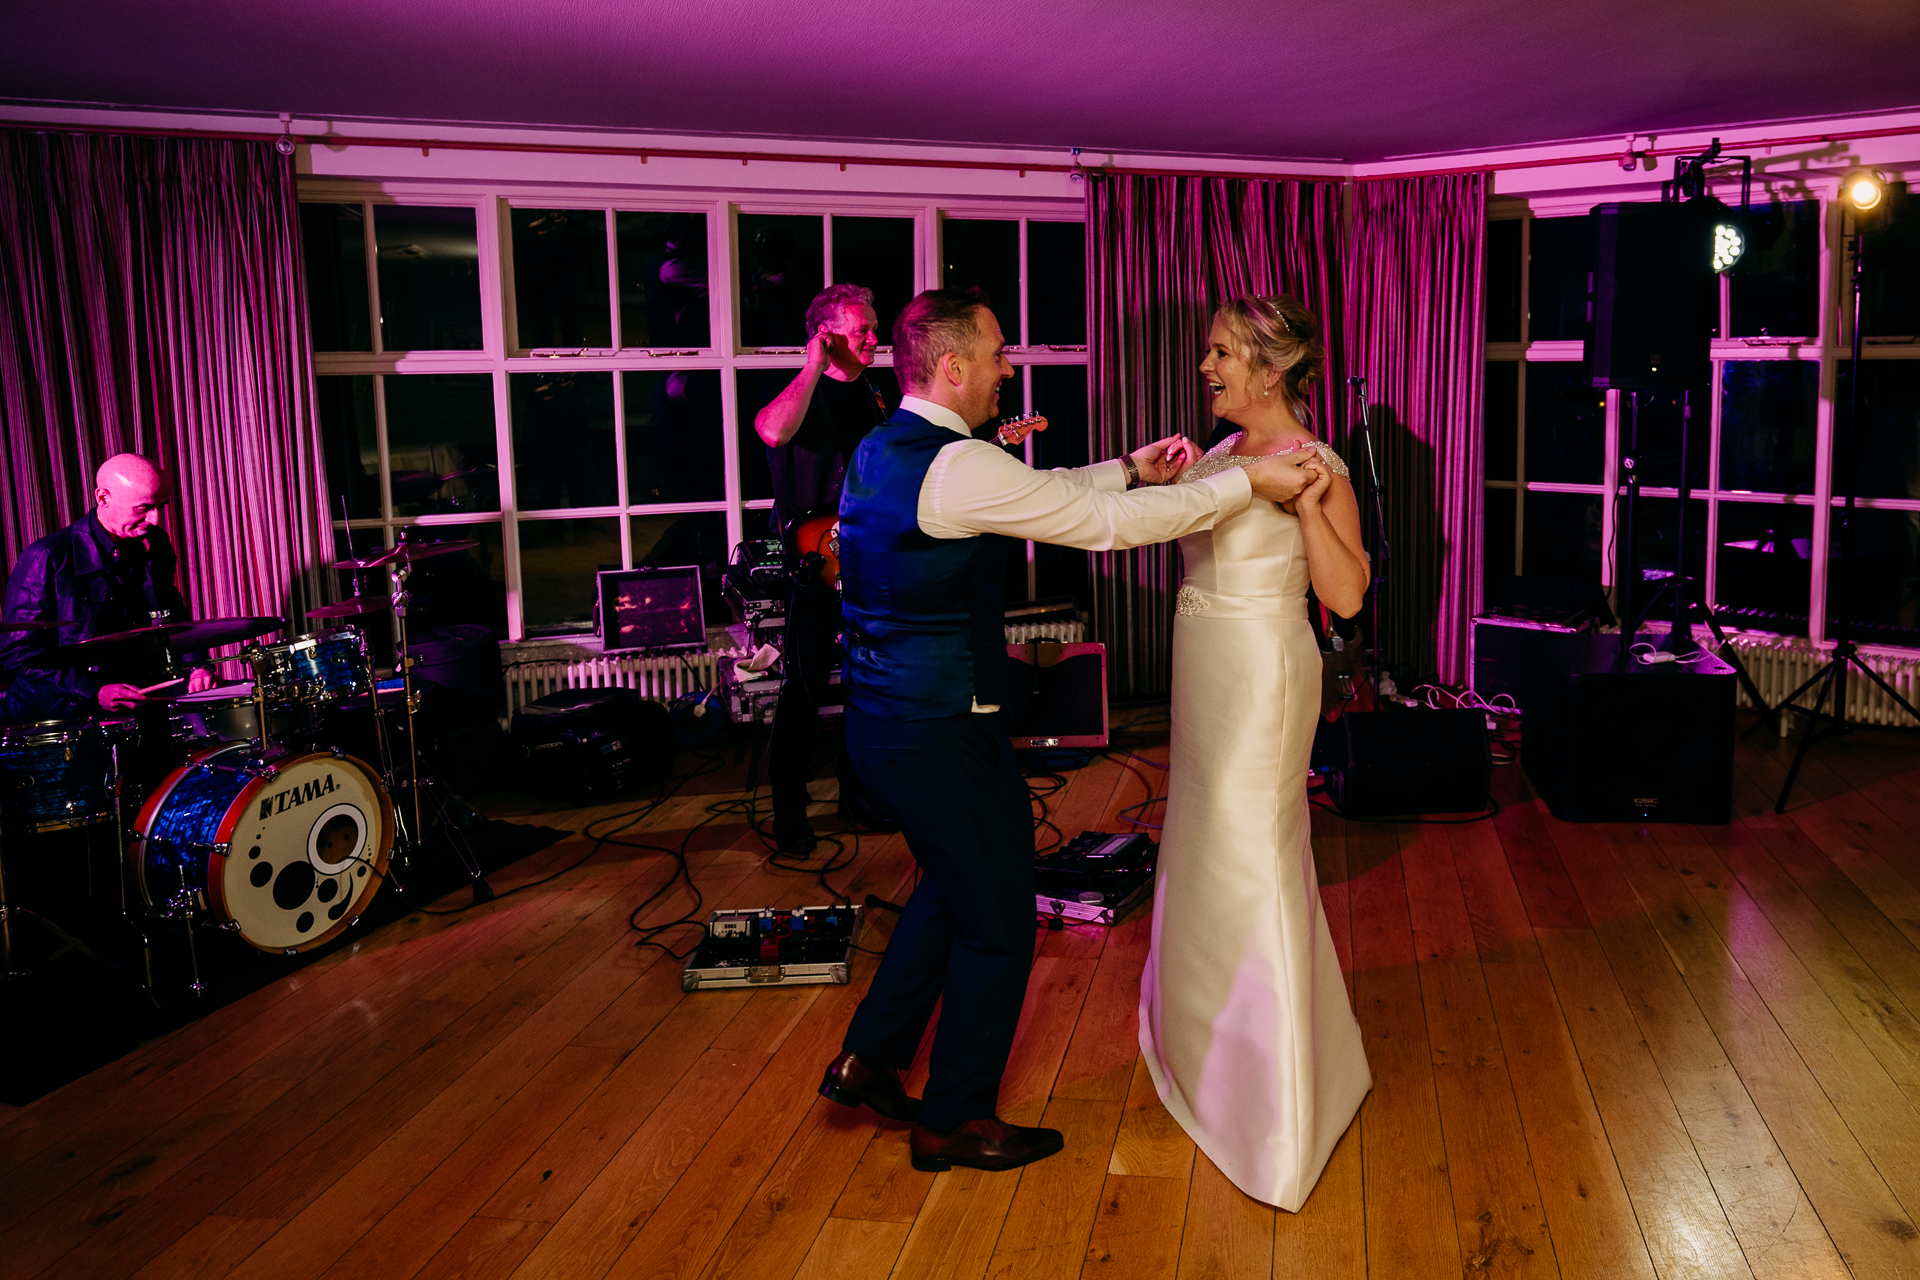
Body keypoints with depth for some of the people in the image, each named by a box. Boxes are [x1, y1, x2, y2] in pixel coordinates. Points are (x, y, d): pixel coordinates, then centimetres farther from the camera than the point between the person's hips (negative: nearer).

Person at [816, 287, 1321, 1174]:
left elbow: (1038, 496, 18)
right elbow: (1105, 525, -21)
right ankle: (955, 1122, 25)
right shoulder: (958, 467, -21)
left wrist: (1128, 468, 14)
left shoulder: (880, 452, 9)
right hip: (942, 735, -10)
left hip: (883, 721, 10)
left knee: (951, 887, 27)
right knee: (998, 921, 9)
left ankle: (867, 1061, 36)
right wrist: (1249, 482, -14)